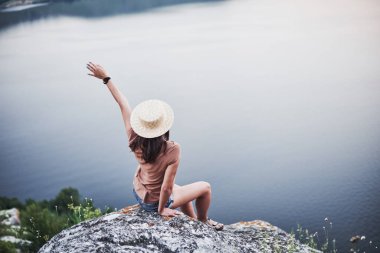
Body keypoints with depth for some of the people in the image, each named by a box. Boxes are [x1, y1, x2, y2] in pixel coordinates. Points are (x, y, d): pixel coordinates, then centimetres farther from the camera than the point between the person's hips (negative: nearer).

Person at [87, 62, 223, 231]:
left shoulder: (135, 140, -21)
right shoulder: (172, 150, -35)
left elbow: (123, 104, -13)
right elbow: (166, 187, -30)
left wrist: (106, 78, -4)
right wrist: (162, 209, -11)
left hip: (139, 194, 6)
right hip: (155, 203, -6)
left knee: (182, 191, 30)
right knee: (205, 187, 13)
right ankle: (203, 222, 37)